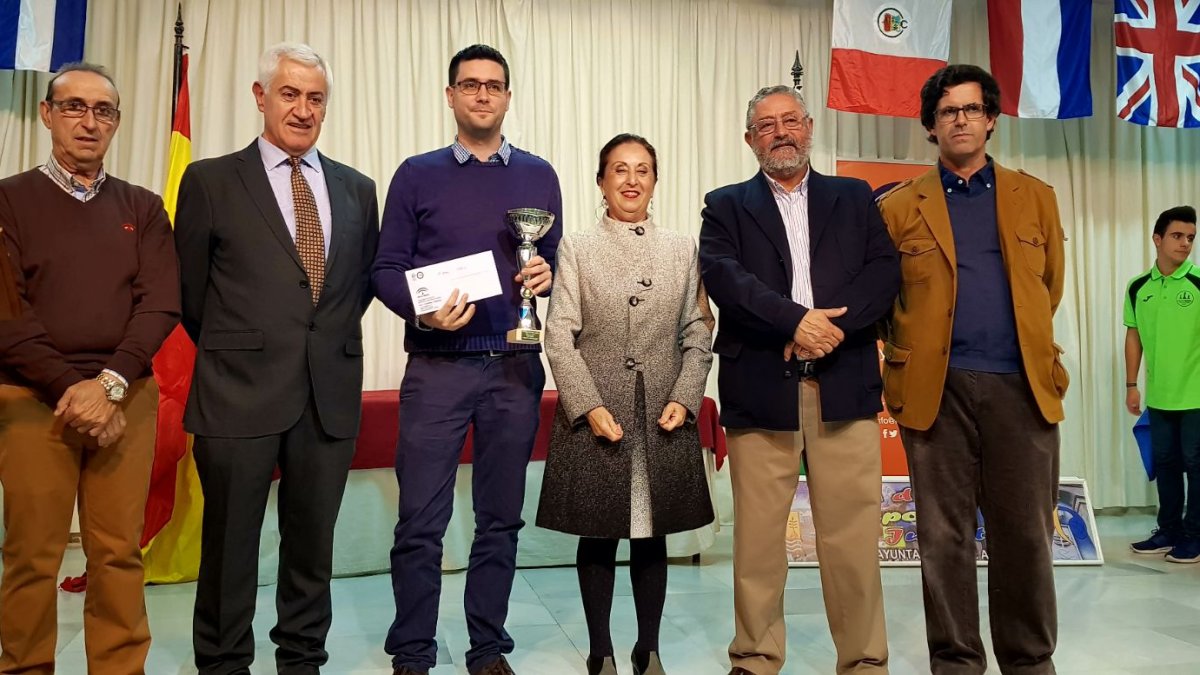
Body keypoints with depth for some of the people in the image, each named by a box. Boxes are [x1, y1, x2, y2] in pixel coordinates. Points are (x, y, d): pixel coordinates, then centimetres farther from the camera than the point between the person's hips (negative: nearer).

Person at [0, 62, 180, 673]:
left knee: (120, 553, 3)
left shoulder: (143, 208, 12)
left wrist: (110, 383, -11)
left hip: (127, 397, 2)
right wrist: (70, 387, -11)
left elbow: (161, 305, 1)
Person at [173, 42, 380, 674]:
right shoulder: (210, 180, 1)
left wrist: (328, 341, 11)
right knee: (230, 545, 9)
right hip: (239, 392, -2)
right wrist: (232, 355, 9)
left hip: (330, 393, 3)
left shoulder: (356, 189, 10)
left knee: (313, 542, 13)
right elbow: (191, 292, 6)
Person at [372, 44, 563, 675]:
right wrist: (421, 311, -16)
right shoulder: (417, 174, 6)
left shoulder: (538, 175, 11)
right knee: (421, 522, 1)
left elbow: (555, 262, 12)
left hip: (515, 366, 2)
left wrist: (547, 275, -11)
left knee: (500, 518, 9)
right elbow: (386, 268, 2)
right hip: (436, 366, -1)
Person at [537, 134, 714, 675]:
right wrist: (590, 407, -12)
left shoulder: (683, 250, 9)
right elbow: (559, 337, -3)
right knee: (598, 539, 8)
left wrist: (684, 399, -6)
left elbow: (697, 334, 7)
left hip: (664, 418, 2)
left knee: (652, 539, 10)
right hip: (594, 417, -2)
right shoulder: (576, 249, 2)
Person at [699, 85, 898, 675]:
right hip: (759, 389, -1)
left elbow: (884, 272, 3)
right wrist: (797, 320, -16)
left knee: (853, 538, 3)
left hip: (844, 387, 1)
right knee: (757, 539, 5)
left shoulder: (855, 198, 17)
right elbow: (724, 277, -6)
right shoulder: (726, 206, 12)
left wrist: (831, 328, -12)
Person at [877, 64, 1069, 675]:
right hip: (937, 389, -1)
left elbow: (1050, 288, 19)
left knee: (1026, 535, 6)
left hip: (1022, 387, 2)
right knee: (945, 537, 4)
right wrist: (914, 354, 9)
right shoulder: (899, 206, 6)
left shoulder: (1035, 197, 12)